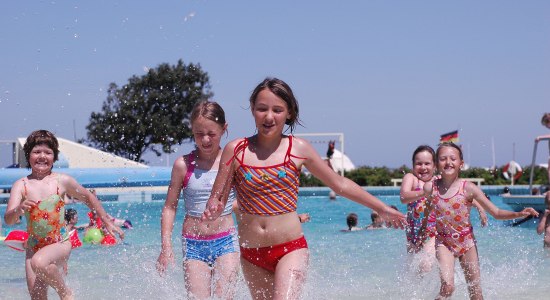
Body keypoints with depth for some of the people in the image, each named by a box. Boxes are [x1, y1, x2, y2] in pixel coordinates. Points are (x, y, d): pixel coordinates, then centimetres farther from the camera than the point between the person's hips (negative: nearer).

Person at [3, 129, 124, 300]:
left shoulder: (62, 181, -2)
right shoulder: (21, 185, -3)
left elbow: (89, 198, 14)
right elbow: (8, 220, -13)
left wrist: (107, 223, 17)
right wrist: (19, 209, -35)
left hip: (60, 243, -2)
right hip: (34, 246, 3)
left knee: (39, 262, -33)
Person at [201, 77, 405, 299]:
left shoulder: (298, 149, -1)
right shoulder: (235, 150, -1)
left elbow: (339, 184, 10)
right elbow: (217, 200, 2)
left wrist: (382, 208, 14)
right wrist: (212, 211, -23)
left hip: (291, 249, -2)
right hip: (251, 254, 2)